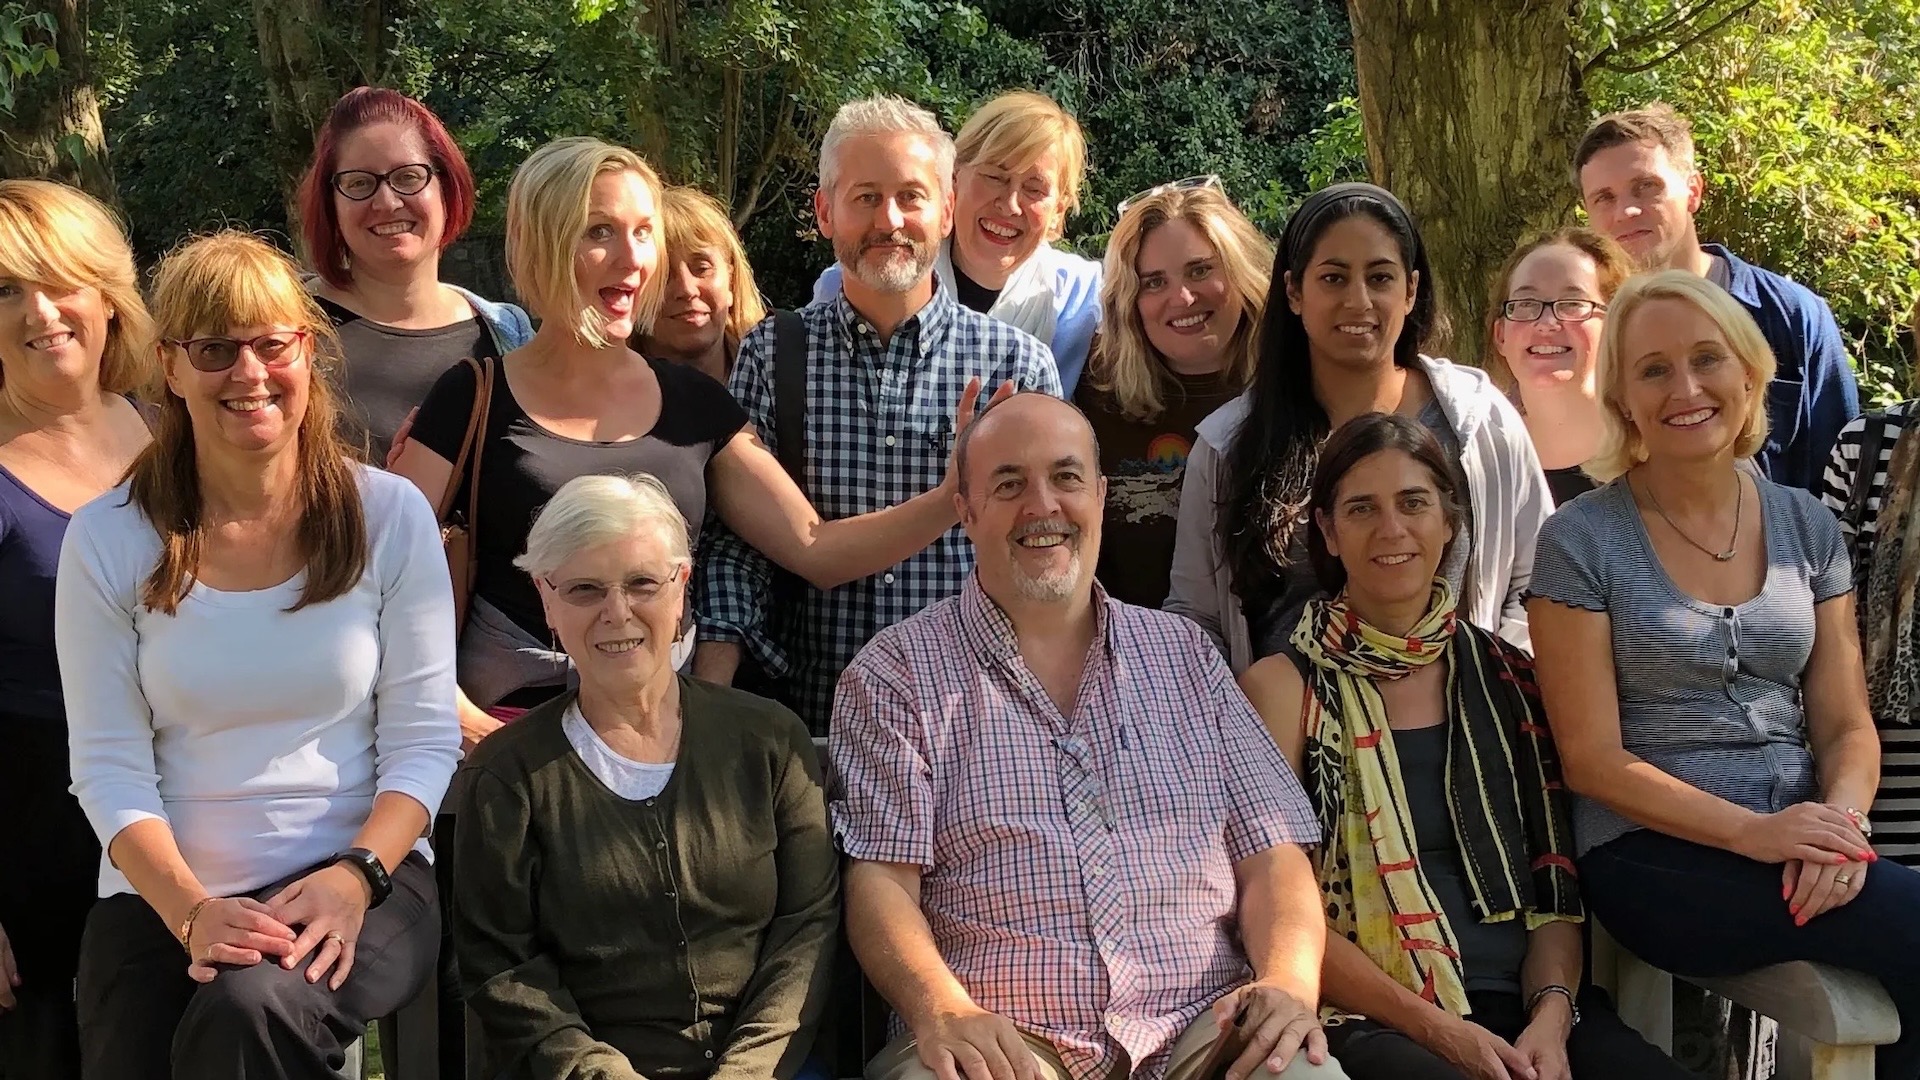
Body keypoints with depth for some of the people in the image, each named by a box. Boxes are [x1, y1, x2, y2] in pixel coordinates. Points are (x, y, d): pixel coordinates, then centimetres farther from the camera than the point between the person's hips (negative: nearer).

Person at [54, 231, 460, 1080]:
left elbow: (423, 741, -1)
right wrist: (191, 912, -16)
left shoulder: (389, 515, 0)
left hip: (360, 882, -1)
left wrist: (354, 877, -16)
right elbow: (109, 767, -2)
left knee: (251, 1009, -30)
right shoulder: (108, 542, 1)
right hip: (160, 895, 2)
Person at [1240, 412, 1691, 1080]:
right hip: (1374, 1021, -4)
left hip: (1527, 1006, 4)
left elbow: (1556, 881, 12)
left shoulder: (1508, 678, 13)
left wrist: (1552, 1013, -7)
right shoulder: (1283, 688, 2)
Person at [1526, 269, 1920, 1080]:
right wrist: (1753, 832, -18)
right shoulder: (1582, 542, -3)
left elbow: (1845, 726, 9)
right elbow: (1592, 759, -7)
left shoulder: (1807, 527, 11)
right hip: (1654, 855, -4)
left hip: (1800, 843, 5)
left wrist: (1842, 817, -13)